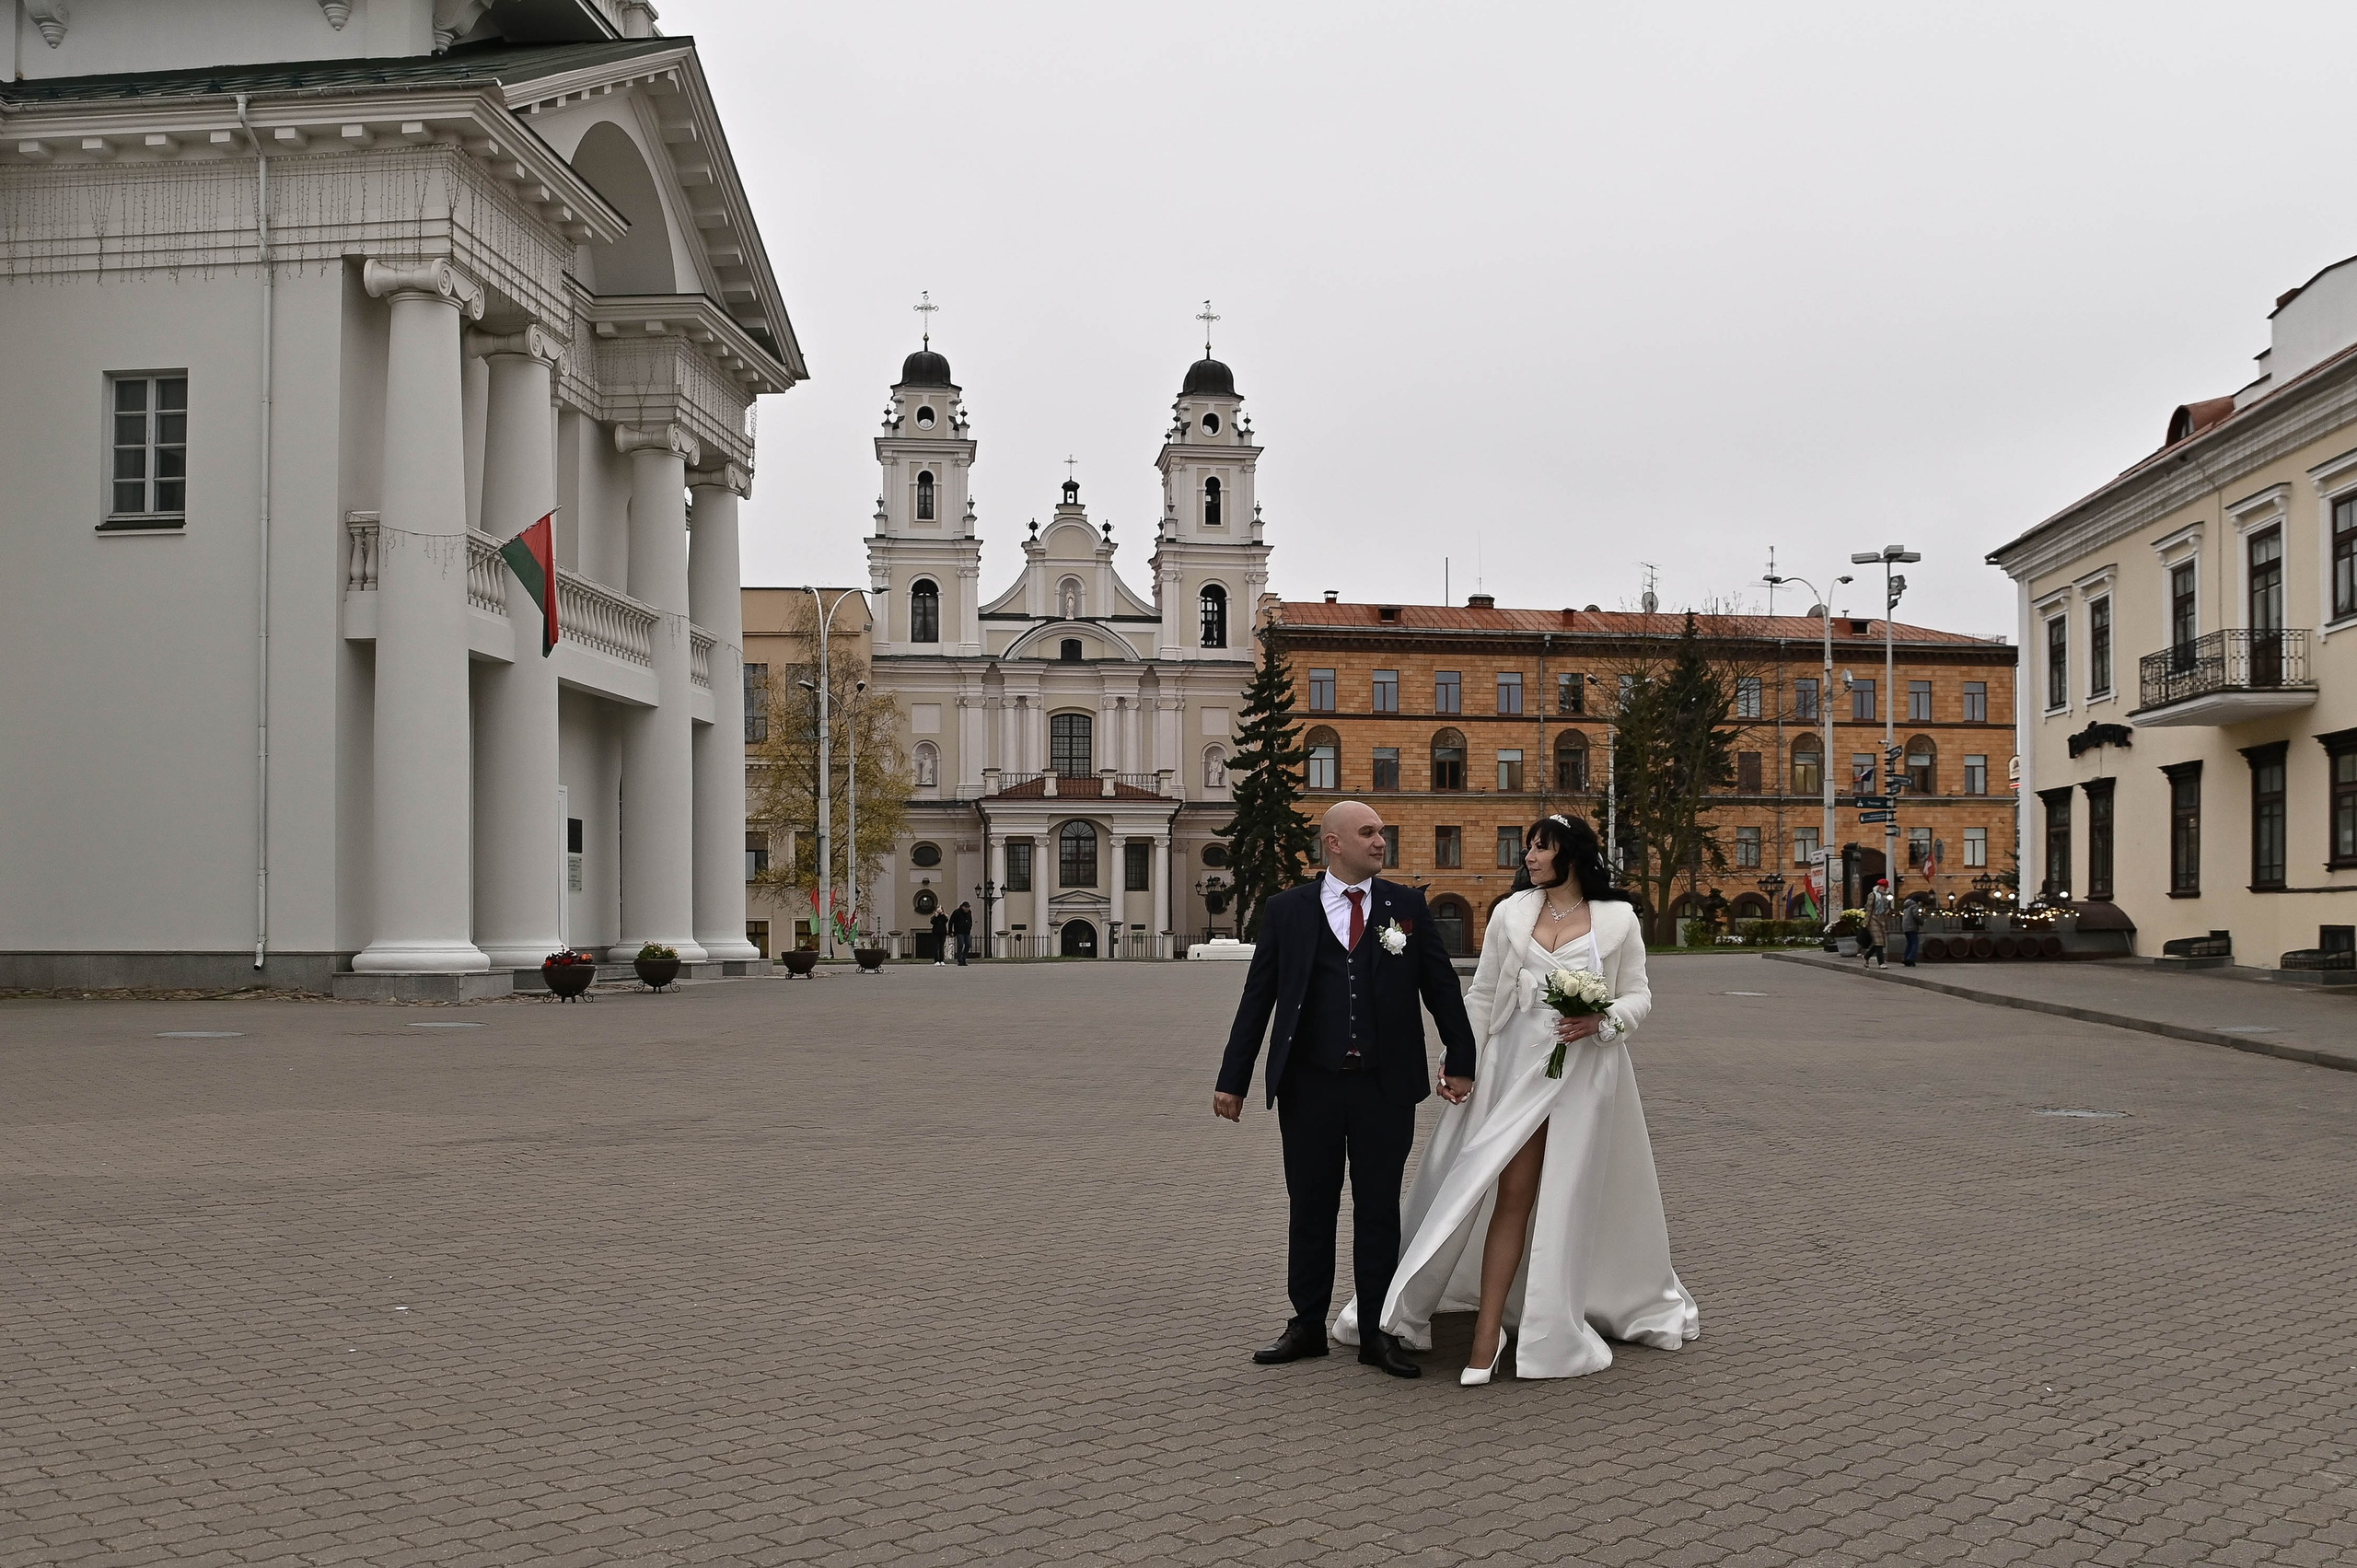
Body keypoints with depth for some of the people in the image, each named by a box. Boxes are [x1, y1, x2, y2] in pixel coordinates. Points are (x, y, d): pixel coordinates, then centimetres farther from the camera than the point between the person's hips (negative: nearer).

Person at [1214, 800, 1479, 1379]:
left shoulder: (1407, 906, 5)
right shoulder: (1286, 910, 2)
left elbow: (1442, 985, 7)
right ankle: (1308, 1325, 22)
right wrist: (1233, 1079, 1)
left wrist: (1461, 1061, 2)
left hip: (1386, 1086, 1)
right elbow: (1257, 999, 3)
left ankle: (1376, 1332, 17)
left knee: (1379, 1209, 7)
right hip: (1309, 1085, 0)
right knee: (1311, 1208, 9)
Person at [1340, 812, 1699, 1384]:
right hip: (1521, 1066, 1)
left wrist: (1601, 1021, -15)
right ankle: (1487, 1338, -2)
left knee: (1578, 1199, 4)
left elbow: (1639, 995, 5)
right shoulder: (1511, 913, 5)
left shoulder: (1618, 918, 1)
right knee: (1512, 1196, -4)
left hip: (1587, 1071, -1)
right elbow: (1482, 996, 6)